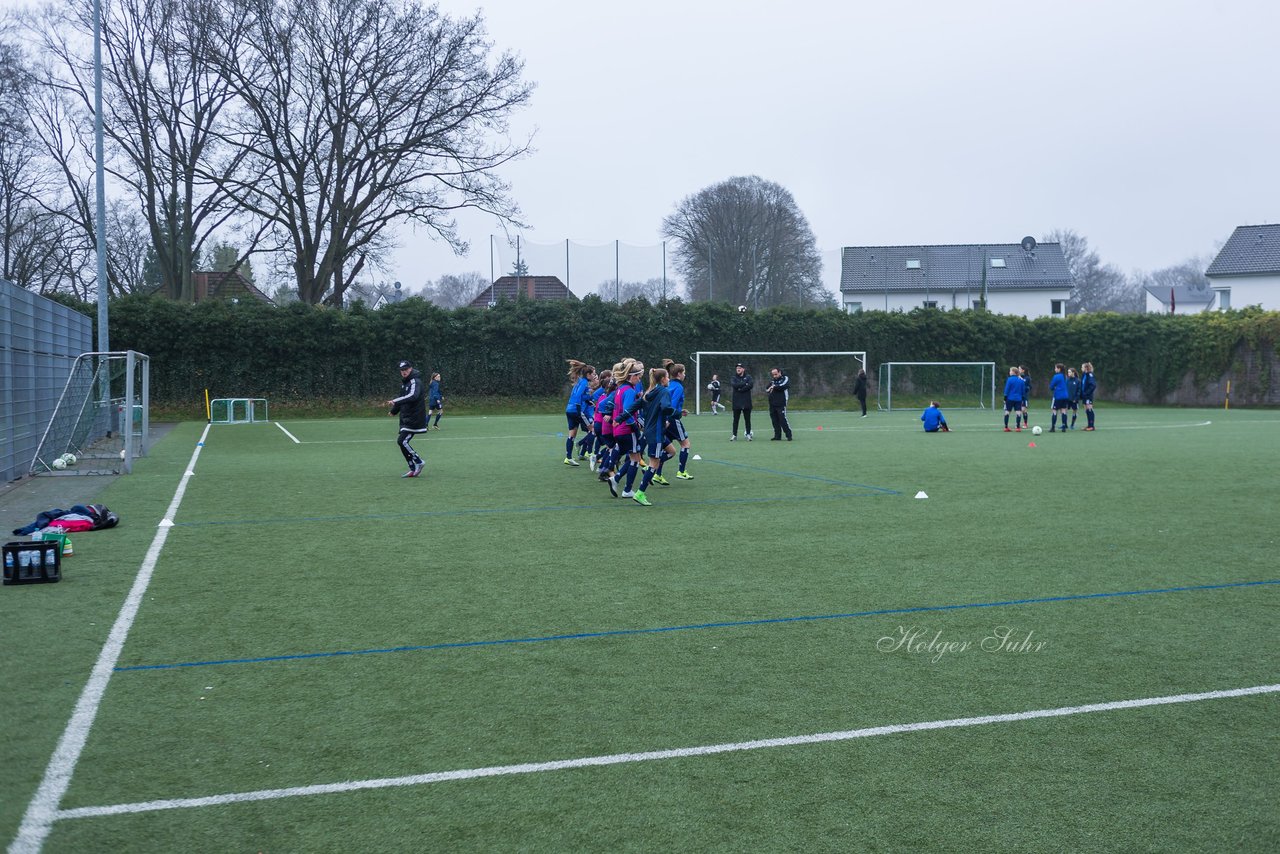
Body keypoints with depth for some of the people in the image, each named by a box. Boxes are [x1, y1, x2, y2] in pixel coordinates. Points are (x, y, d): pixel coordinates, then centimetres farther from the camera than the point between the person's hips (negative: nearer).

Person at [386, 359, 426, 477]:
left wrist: (395, 401, -41)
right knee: (401, 442, 7)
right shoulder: (404, 382, 14)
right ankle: (413, 470, 13)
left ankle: (418, 462, -2)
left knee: (402, 441, -16)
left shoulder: (415, 381, -15)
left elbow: (412, 396, -35)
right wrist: (394, 411, 34)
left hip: (414, 418, -9)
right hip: (406, 418, 9)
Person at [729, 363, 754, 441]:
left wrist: (740, 389, -14)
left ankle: (748, 434, 10)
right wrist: (745, 383, -13)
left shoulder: (748, 377, 7)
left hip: (746, 402, 0)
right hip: (736, 403, 0)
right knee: (735, 419, 2)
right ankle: (734, 435, 7)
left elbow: (751, 385, -11)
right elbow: (734, 385, -13)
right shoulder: (733, 378, 9)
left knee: (747, 419, 3)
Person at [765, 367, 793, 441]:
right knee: (775, 421, 6)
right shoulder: (772, 380, 18)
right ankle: (777, 436, 13)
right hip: (772, 404, 6)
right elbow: (767, 389, 18)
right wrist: (768, 391, -5)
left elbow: (783, 386, -19)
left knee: (783, 419, -11)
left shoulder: (785, 378, 1)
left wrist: (774, 387, -11)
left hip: (781, 404, -6)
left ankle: (789, 435, -4)